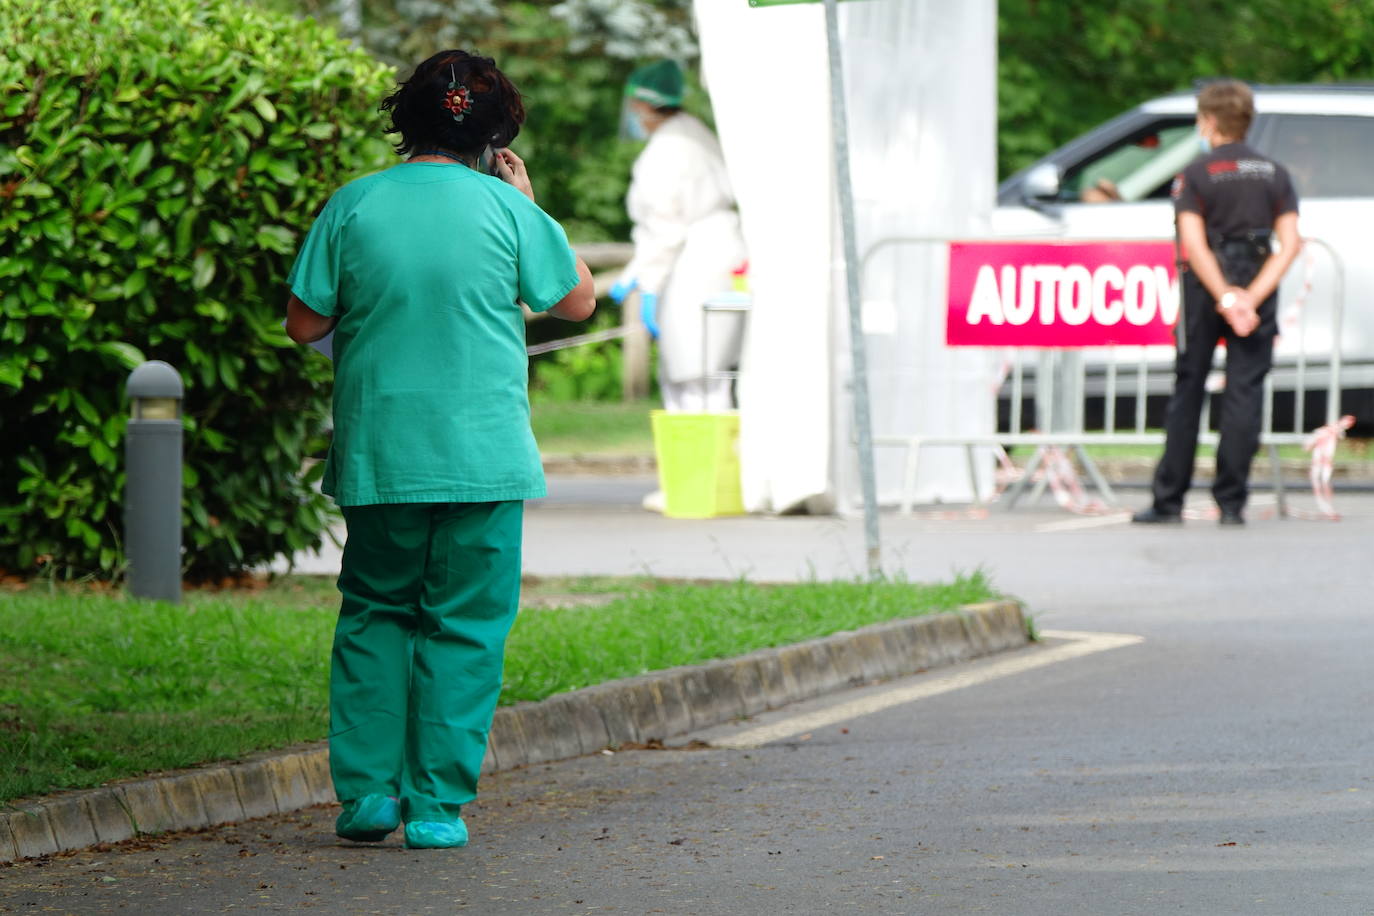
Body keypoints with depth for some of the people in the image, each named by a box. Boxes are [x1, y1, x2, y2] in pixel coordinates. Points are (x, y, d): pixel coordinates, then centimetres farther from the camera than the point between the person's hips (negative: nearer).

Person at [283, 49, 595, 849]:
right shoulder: (505, 210, -4)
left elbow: (304, 324, 2)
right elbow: (580, 299, 9)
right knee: (464, 627, 5)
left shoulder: (354, 206, -2)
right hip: (482, 455, -2)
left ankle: (368, 790, 11)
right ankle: (436, 804, 2)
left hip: (378, 456, 2)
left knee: (374, 616, 16)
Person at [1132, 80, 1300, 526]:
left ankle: (1169, 500, 10)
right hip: (1257, 287, 2)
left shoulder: (1195, 175, -3)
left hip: (1206, 288, -2)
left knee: (1188, 392, 7)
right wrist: (1252, 297, -12)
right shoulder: (1274, 174, 7)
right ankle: (1231, 501, -2)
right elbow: (1290, 243, -4)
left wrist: (1226, 299, -15)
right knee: (1244, 392, 2)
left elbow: (1194, 245, -14)